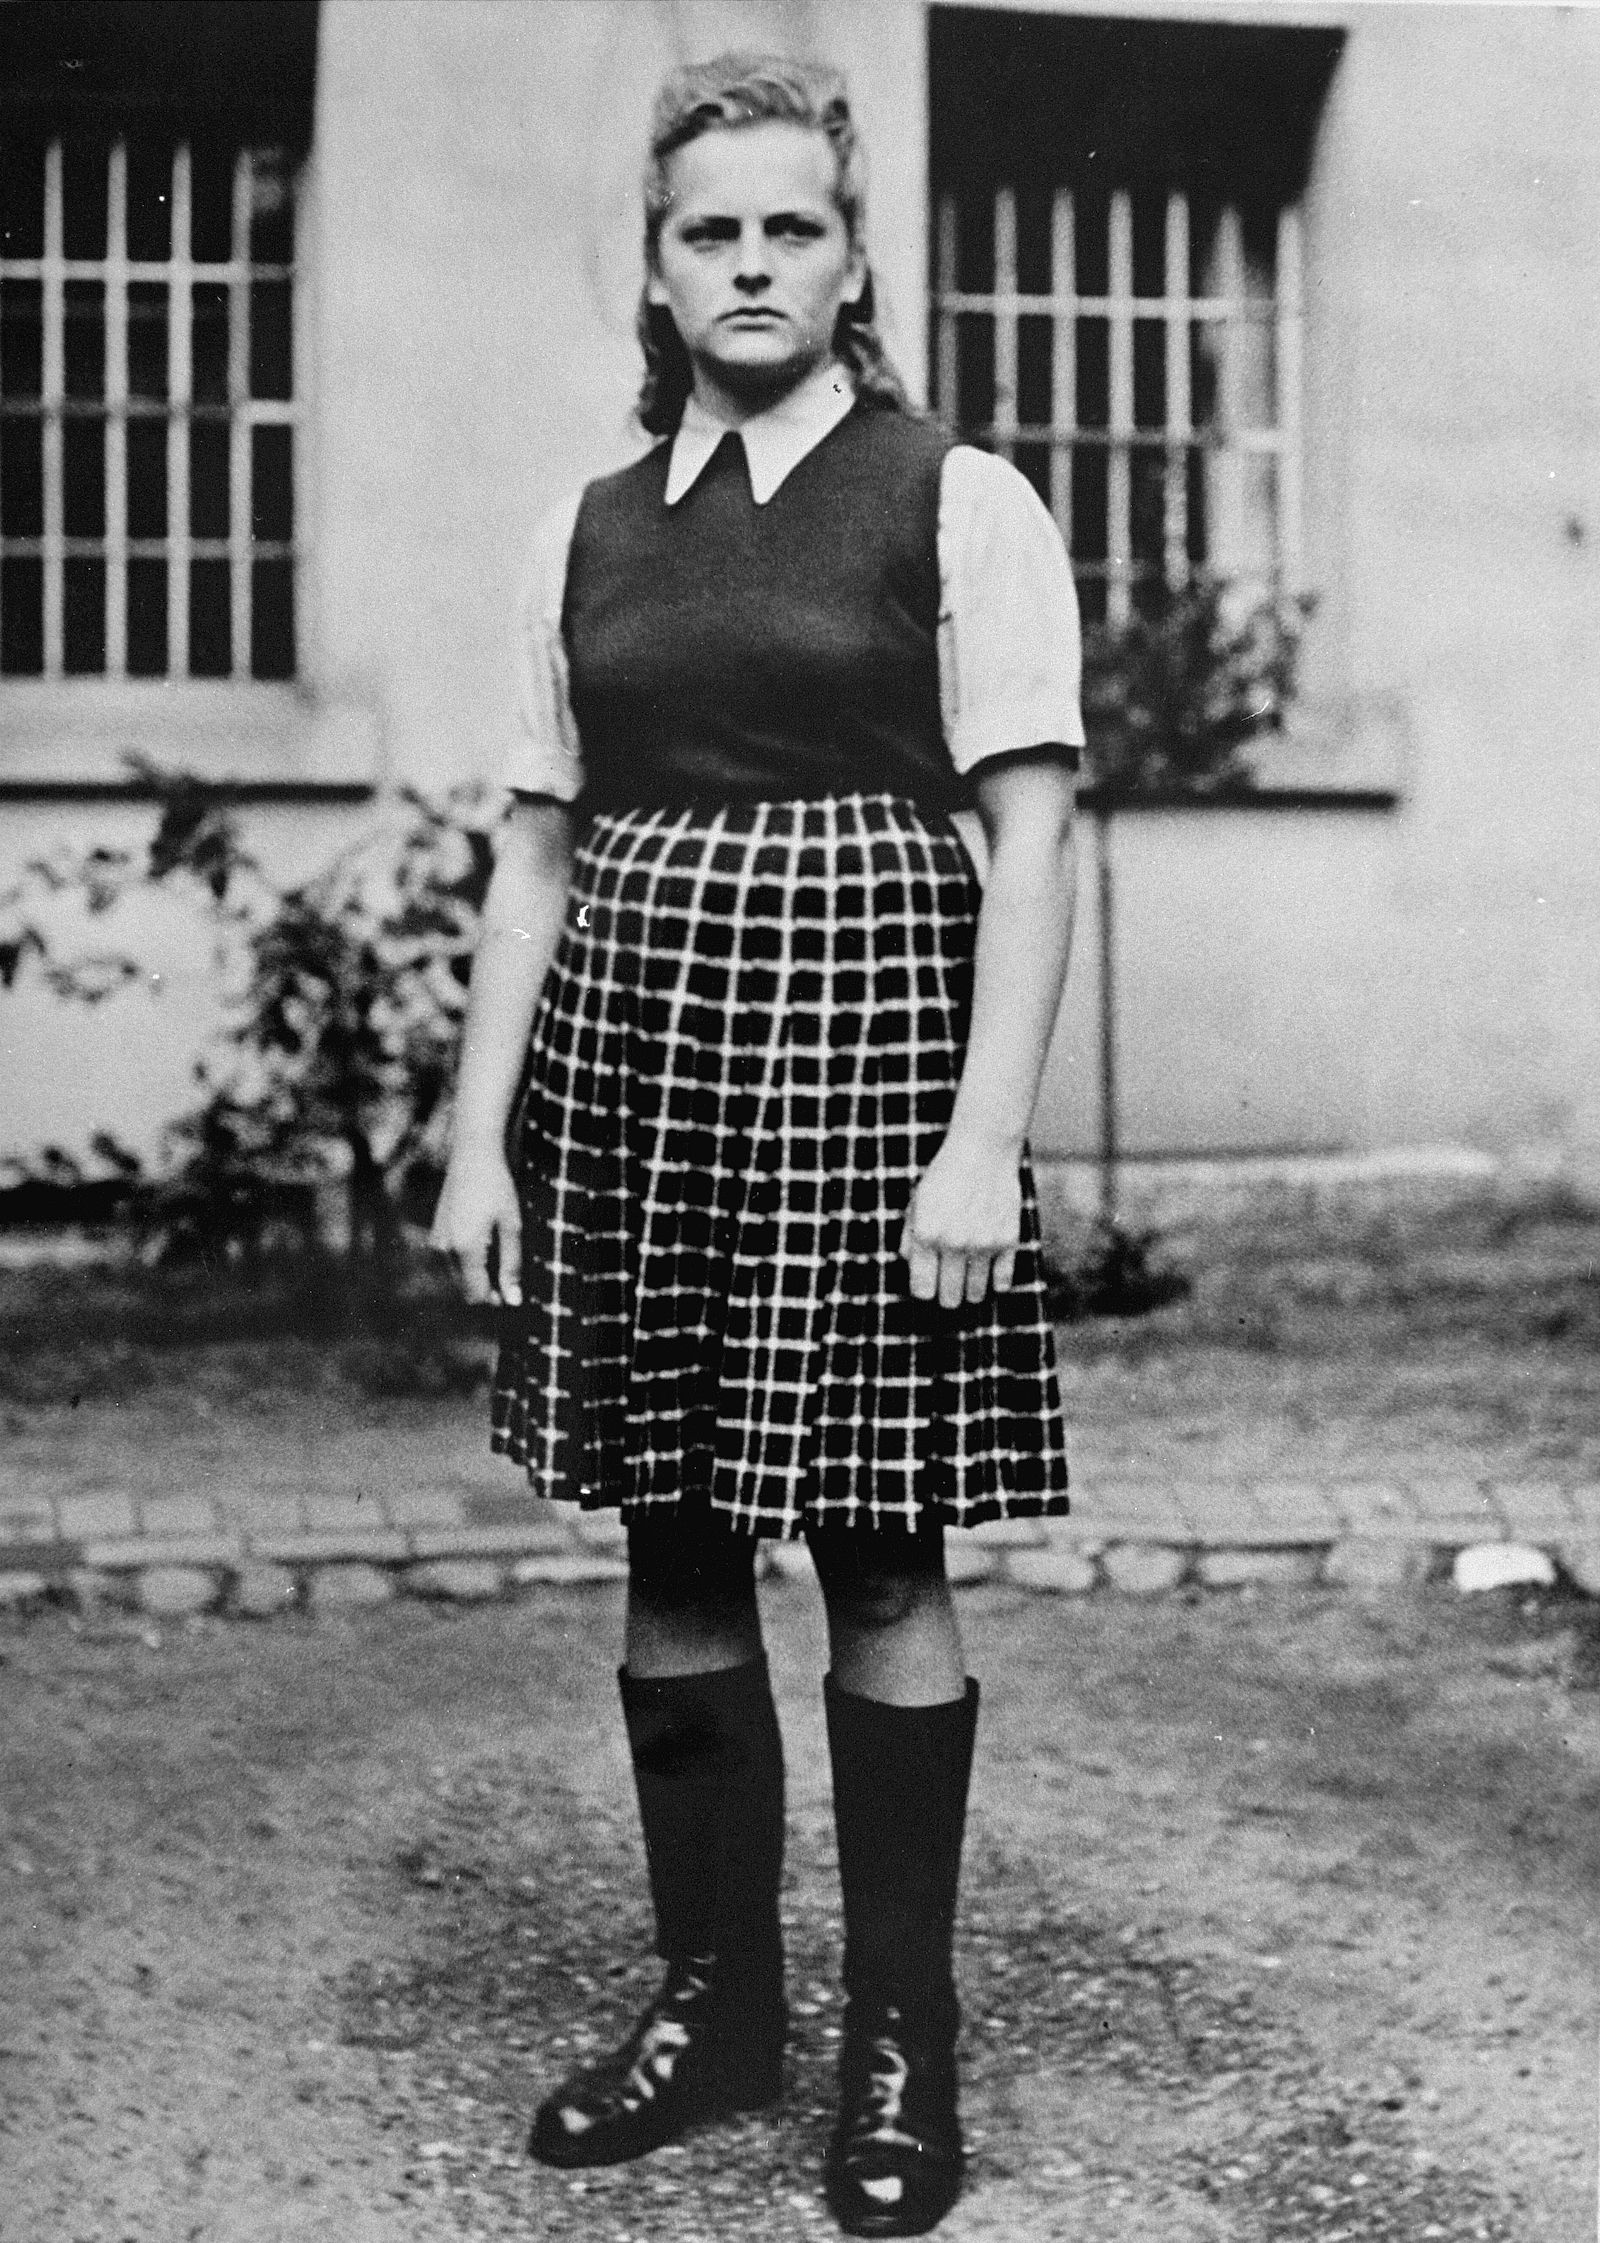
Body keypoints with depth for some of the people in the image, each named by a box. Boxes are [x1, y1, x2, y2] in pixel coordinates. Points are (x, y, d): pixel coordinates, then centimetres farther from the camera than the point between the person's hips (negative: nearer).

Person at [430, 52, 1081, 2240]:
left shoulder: (958, 501, 0)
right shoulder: (591, 530, 12)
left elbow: (1031, 838, -6)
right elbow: (535, 848, 11)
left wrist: (987, 1141, -15)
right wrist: (481, 1134, 4)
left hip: (859, 1034, -4)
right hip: (626, 1058, 4)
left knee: (878, 1551, 0)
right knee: (672, 1544, 8)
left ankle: (903, 2036, 15)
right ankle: (715, 1998, 23)